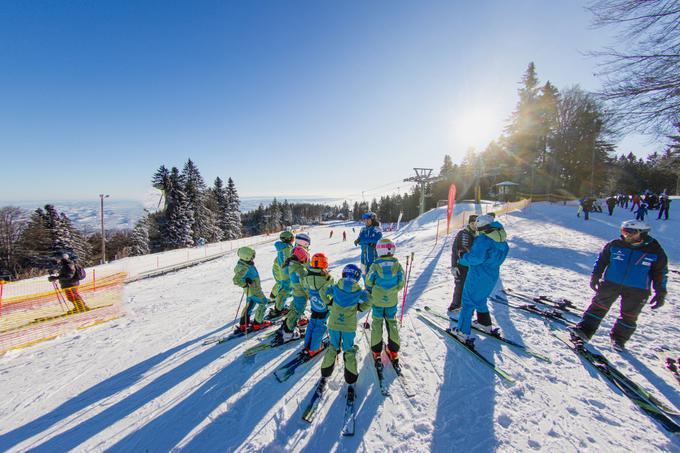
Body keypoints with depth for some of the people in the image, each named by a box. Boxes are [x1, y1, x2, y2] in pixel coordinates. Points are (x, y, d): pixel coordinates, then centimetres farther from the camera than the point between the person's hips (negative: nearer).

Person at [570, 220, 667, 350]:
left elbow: (661, 272, 4)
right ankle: (585, 330, 1)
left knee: (629, 316, 8)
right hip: (610, 283, 0)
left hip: (636, 290, 0)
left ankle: (619, 339, 24)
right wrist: (595, 277, 6)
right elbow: (601, 260, 7)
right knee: (598, 306, -2)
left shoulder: (655, 251, -4)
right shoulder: (614, 245, -4)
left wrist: (660, 293, 2)